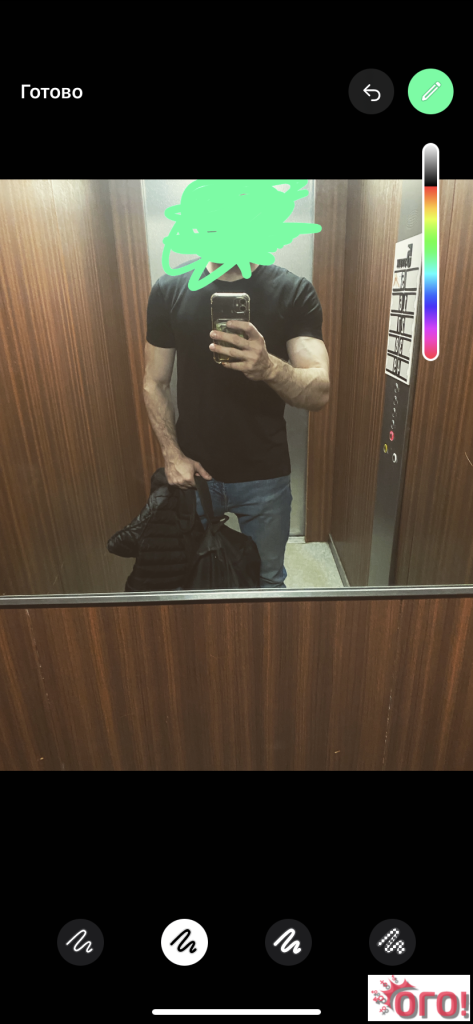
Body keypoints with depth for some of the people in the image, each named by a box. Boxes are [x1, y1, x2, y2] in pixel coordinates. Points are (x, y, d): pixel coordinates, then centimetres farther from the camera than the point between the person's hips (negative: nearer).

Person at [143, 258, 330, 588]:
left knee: (267, 579, 16)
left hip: (264, 476, -1)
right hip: (192, 470, 2)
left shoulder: (294, 291, -8)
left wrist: (270, 368, -37)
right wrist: (172, 454, -8)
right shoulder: (169, 289, -2)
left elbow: (321, 392, -17)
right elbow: (155, 384, 3)